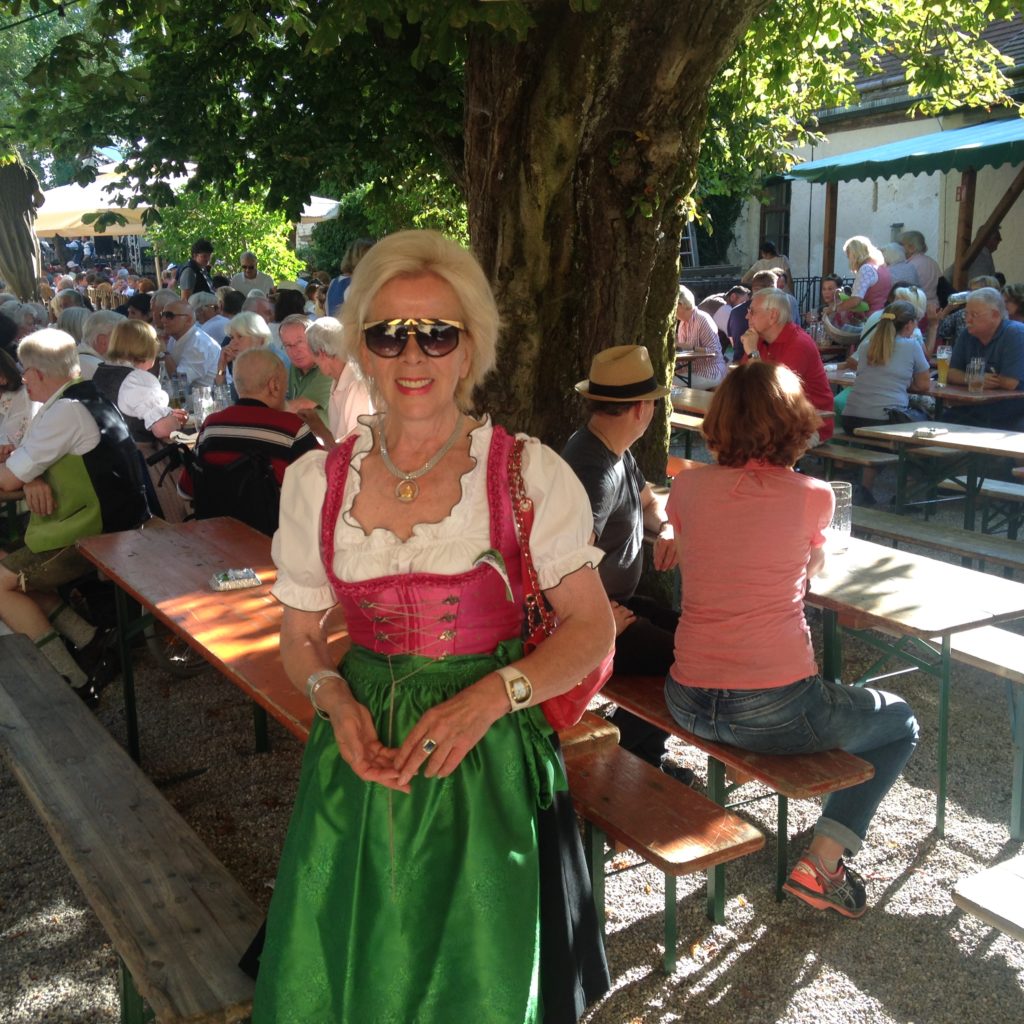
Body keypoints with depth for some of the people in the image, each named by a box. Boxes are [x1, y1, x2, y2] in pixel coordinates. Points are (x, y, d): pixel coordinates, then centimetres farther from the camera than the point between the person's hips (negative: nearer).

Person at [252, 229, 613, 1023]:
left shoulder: (531, 474, -10)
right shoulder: (316, 482, -2)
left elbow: (592, 628, -5)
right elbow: (301, 637, 8)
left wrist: (493, 695, -20)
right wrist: (336, 700, -13)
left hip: (490, 763, -2)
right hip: (364, 761, 3)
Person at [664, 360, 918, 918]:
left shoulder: (688, 486, -1)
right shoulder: (812, 496, -8)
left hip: (688, 704, 6)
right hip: (776, 713, -6)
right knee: (899, 725, 22)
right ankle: (822, 863, 10)